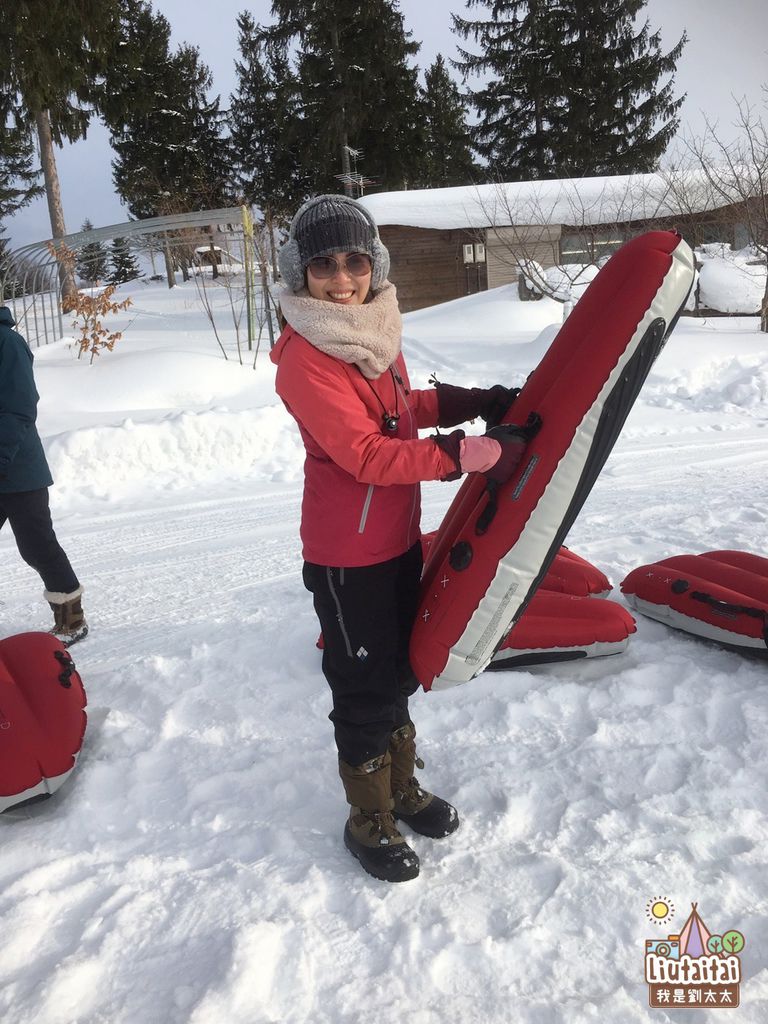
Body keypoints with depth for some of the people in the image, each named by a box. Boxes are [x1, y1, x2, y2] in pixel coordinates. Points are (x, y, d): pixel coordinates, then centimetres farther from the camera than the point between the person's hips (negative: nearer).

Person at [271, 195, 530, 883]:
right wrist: (472, 455, -27)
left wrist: (476, 402, 7)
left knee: (398, 672, 22)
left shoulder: (376, 328, 5)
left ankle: (402, 789, 45)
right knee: (365, 692, 7)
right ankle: (370, 821, 31)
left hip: (399, 538, 8)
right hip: (347, 556, -8)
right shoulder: (304, 357, -20)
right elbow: (367, 454, -28)